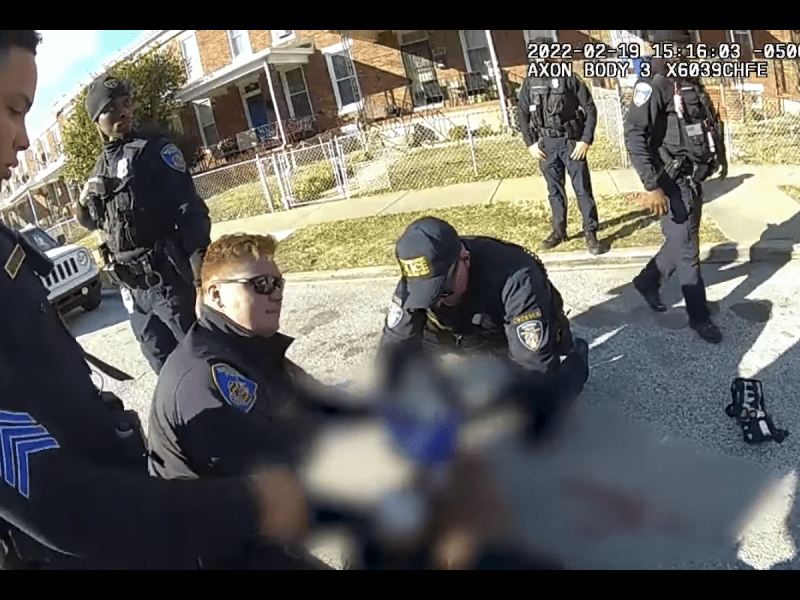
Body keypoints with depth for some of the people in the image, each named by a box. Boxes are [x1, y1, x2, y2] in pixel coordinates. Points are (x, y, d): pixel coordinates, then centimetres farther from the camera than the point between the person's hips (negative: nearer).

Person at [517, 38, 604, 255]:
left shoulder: (568, 79, -6)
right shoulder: (529, 83, 3)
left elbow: (590, 109, -4)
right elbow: (522, 115, 10)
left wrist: (586, 140, -10)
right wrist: (530, 143, 2)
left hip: (571, 141, -3)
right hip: (545, 145, 3)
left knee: (582, 189, -1)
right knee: (554, 190, 12)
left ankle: (590, 233, 7)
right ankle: (558, 231, 24)